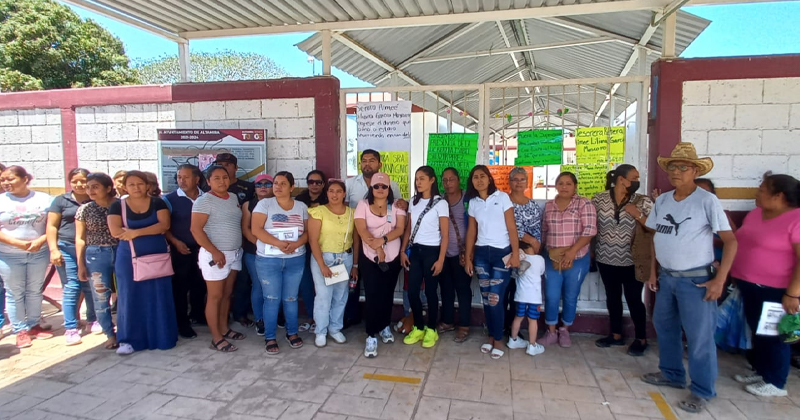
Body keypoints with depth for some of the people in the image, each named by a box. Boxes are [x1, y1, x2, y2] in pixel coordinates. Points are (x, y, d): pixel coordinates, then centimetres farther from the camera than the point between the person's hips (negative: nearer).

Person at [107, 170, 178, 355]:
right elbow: (115, 231, -13)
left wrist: (136, 232, -18)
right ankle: (129, 339, 15)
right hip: (129, 259, 0)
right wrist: (153, 230, -13)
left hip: (157, 257, 0)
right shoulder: (117, 206, 1)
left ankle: (162, 336, 16)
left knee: (158, 297, 5)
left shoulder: (158, 203, 2)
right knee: (130, 297, 5)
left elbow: (164, 225, -11)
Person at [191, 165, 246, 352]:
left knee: (227, 294, 14)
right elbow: (196, 229, -16)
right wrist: (215, 252, -20)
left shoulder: (234, 198, 11)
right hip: (215, 255, -7)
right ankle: (216, 338, 8)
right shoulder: (204, 200, -11)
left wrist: (239, 248, 11)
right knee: (215, 296, 0)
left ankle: (224, 328, 27)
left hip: (235, 253, 7)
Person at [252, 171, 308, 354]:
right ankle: (270, 338, 16)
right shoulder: (264, 204, -2)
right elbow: (256, 229, -12)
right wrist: (279, 243, -21)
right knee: (271, 299, 3)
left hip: (296, 260, 2)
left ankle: (292, 332, 27)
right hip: (268, 260, -2)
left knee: (291, 298, 10)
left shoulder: (302, 207, 6)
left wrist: (296, 244, -17)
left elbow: (308, 232, 4)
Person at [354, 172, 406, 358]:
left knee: (387, 294, 13)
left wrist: (382, 240, -25)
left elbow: (400, 229, -9)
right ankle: (371, 336, 3)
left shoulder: (396, 206, 2)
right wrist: (377, 248, -22)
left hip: (392, 258, 2)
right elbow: (361, 230, -13)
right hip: (370, 258, -2)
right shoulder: (363, 204, -2)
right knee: (372, 296, -4)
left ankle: (384, 326, 34)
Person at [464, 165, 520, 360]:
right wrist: (468, 257, 8)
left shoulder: (502, 197, -5)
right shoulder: (473, 203, 7)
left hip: (502, 253, -4)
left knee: (495, 299, -6)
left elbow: (512, 228, -6)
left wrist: (515, 254, -11)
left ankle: (498, 341, 11)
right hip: (481, 253, 4)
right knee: (486, 298, 8)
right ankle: (491, 337, 23)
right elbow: (471, 232, 10)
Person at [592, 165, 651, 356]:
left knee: (634, 299, 4)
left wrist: (637, 215, -18)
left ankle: (641, 339, 22)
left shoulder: (643, 201, -4)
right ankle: (616, 335, 30)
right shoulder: (599, 199, -1)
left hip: (631, 261, -2)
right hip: (606, 259, 2)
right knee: (612, 297, 14)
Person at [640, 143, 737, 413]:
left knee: (699, 337, 3)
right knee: (664, 327, 18)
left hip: (696, 280, -6)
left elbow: (731, 241, -12)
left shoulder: (706, 201, -13)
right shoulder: (662, 201, 3)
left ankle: (701, 391, 20)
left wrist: (720, 280, -16)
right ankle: (671, 374, 37)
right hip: (666, 277, 6)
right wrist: (653, 271, 11)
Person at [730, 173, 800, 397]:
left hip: (776, 290, -7)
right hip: (749, 285, 7)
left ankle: (776, 383, 20)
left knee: (773, 335, 5)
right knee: (757, 331, 18)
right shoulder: (755, 214, 7)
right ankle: (760, 371, 32)